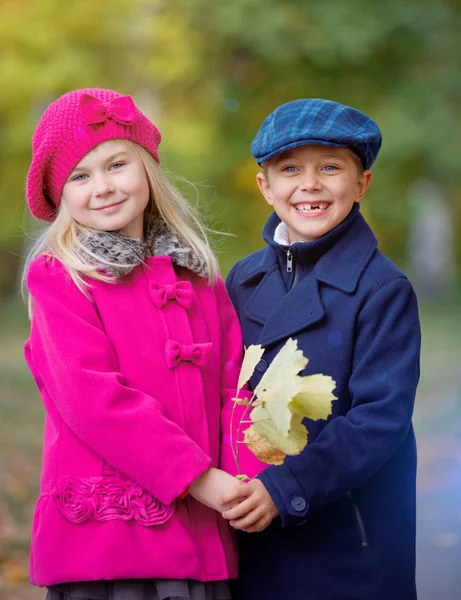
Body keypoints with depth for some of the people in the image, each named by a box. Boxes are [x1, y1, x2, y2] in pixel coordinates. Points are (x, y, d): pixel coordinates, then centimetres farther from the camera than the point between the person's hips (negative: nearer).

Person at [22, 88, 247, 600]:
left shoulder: (198, 274, 14)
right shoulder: (58, 275, -2)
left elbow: (234, 386, 10)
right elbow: (92, 396, -13)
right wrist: (198, 477, -16)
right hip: (102, 535, -4)